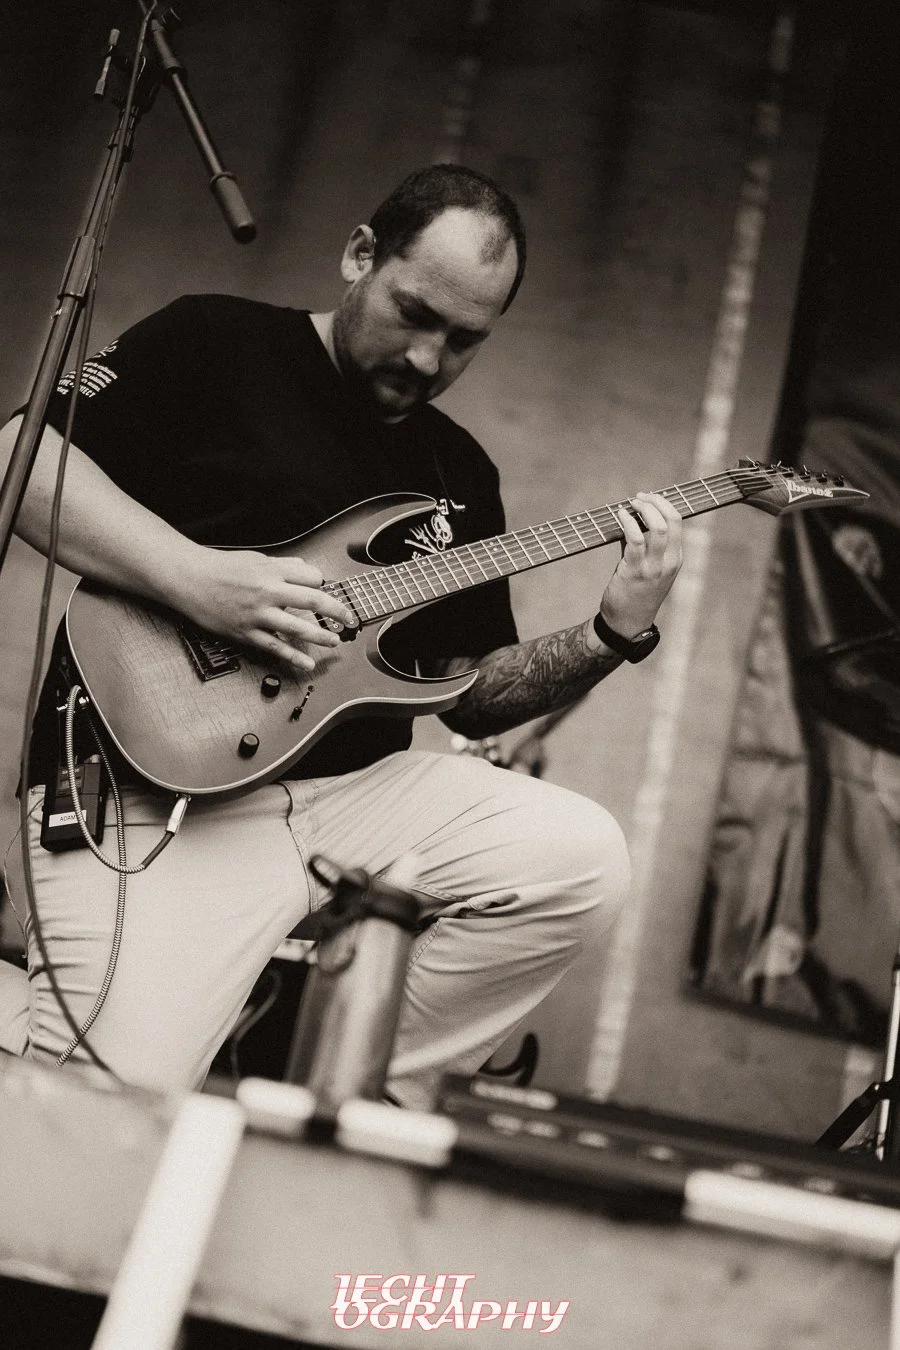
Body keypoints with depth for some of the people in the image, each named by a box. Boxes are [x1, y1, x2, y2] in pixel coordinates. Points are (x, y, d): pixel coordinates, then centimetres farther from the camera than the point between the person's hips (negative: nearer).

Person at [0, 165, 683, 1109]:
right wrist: (195, 578, -19)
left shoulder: (459, 474, 18)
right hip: (153, 777, -6)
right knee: (116, 1102, -26)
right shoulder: (213, 346, 3)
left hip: (358, 786, 6)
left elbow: (472, 694, 18)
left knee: (581, 860, -15)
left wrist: (614, 633, 1)